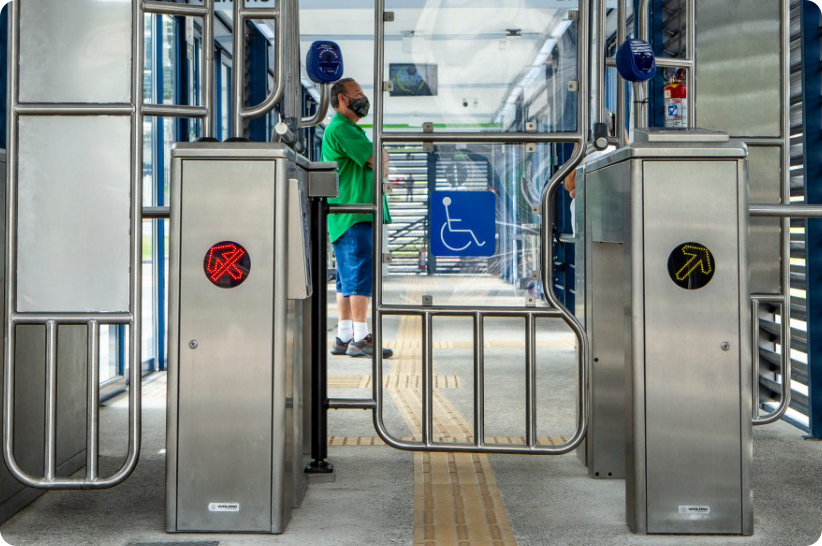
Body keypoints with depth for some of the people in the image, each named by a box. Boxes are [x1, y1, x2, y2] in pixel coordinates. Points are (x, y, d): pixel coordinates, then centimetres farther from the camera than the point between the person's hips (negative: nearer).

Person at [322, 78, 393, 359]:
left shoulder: (351, 129, 25)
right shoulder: (341, 128, -9)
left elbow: (377, 164, 23)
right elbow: (378, 161, -15)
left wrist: (377, 159, 2)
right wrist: (379, 156, 6)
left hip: (358, 214, 10)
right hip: (353, 216, -10)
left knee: (348, 277, 9)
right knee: (361, 274, -12)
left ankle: (344, 337, 12)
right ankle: (360, 338, -13)